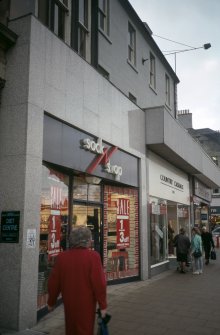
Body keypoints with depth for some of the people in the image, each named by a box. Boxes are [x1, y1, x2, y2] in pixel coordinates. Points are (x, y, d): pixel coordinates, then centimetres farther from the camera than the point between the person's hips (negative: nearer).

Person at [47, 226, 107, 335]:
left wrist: (51, 302, 16)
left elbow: (53, 282, 3)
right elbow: (99, 283, -18)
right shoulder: (93, 256, -17)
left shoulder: (61, 257, -4)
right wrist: (102, 305, -9)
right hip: (86, 304, -4)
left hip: (69, 303, 4)